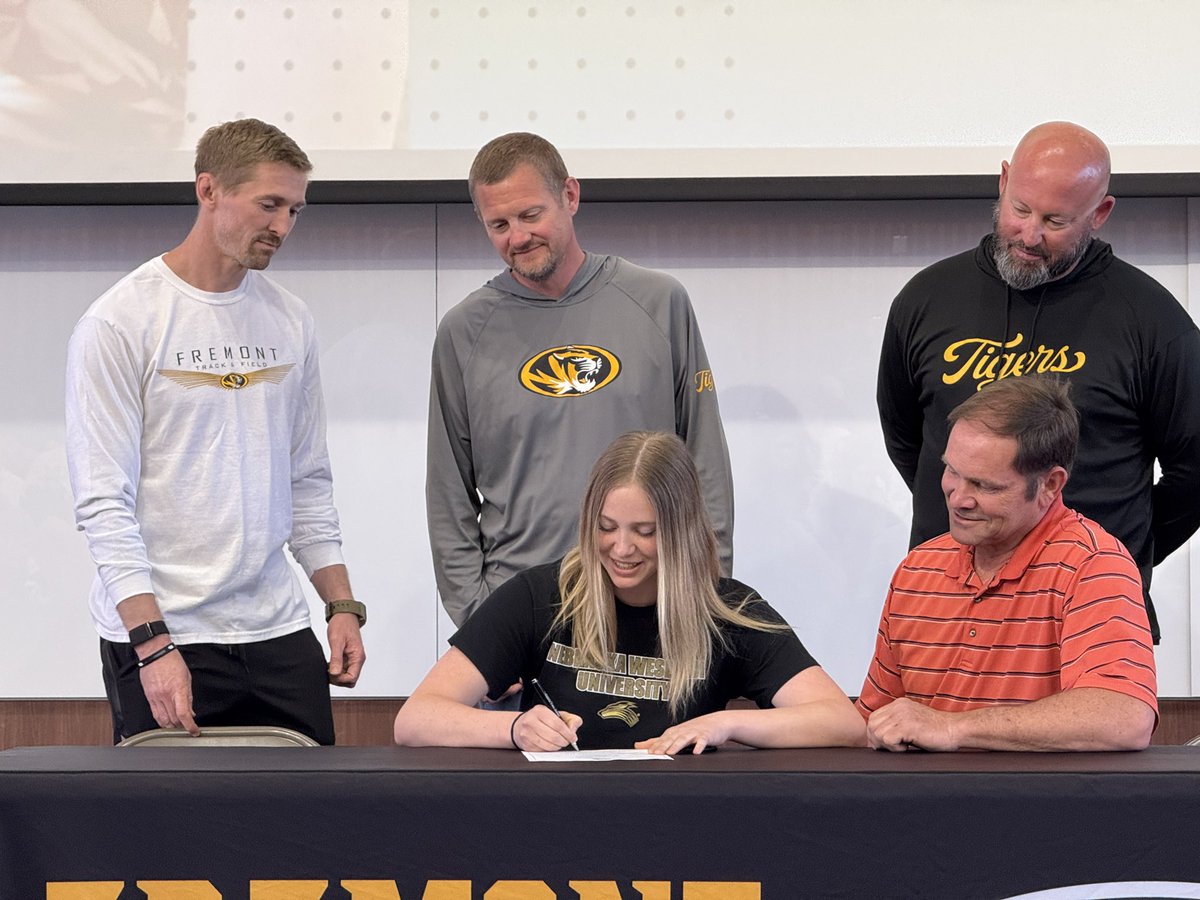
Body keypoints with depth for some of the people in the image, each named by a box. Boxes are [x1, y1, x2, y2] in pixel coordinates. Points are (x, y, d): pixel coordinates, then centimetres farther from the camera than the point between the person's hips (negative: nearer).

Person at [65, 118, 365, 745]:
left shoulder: (289, 322, 12)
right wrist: (152, 643, -19)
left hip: (278, 632, 5)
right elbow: (103, 503, -12)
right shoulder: (119, 324, -7)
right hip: (161, 633, -5)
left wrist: (342, 605, 9)